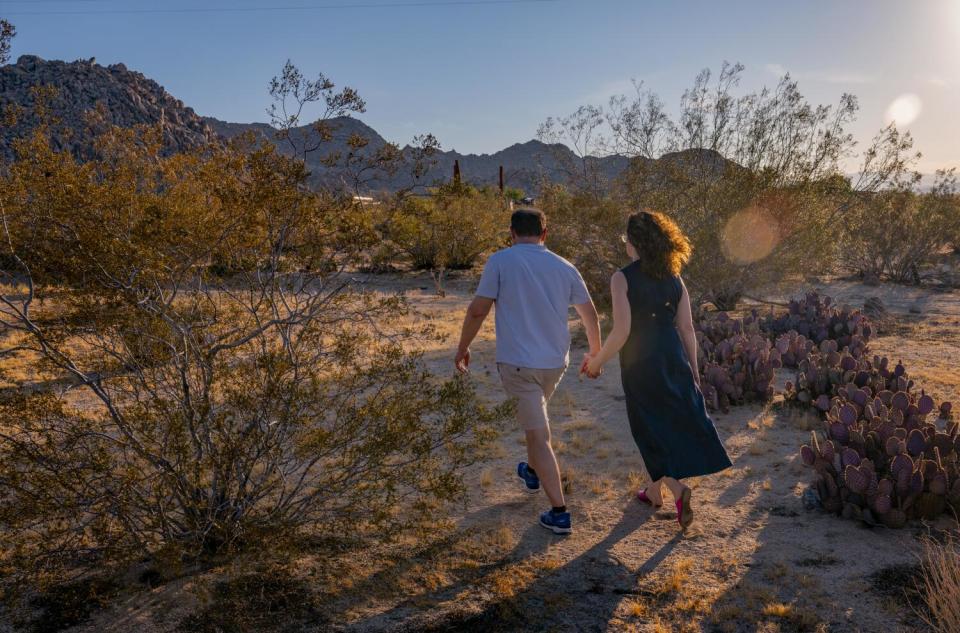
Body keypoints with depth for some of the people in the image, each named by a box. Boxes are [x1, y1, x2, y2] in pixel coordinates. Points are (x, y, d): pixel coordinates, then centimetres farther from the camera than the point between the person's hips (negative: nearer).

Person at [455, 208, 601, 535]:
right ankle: (532, 472, 51)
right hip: (555, 362, 5)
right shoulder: (564, 267, 4)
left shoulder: (500, 261, -8)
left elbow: (478, 310, -10)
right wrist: (595, 353, 24)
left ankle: (559, 513, 1)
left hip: (517, 362, -5)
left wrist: (462, 347, 5)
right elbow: (590, 315, 9)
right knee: (535, 419, 30)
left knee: (539, 435, -1)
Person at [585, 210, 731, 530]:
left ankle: (676, 487, -4)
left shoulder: (622, 278, -13)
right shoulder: (673, 277, 3)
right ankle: (655, 490, 30)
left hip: (639, 363, -5)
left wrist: (597, 362, -5)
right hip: (673, 359, 5)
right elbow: (687, 327, 4)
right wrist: (693, 369, 13)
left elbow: (621, 331, -18)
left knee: (651, 430, 10)